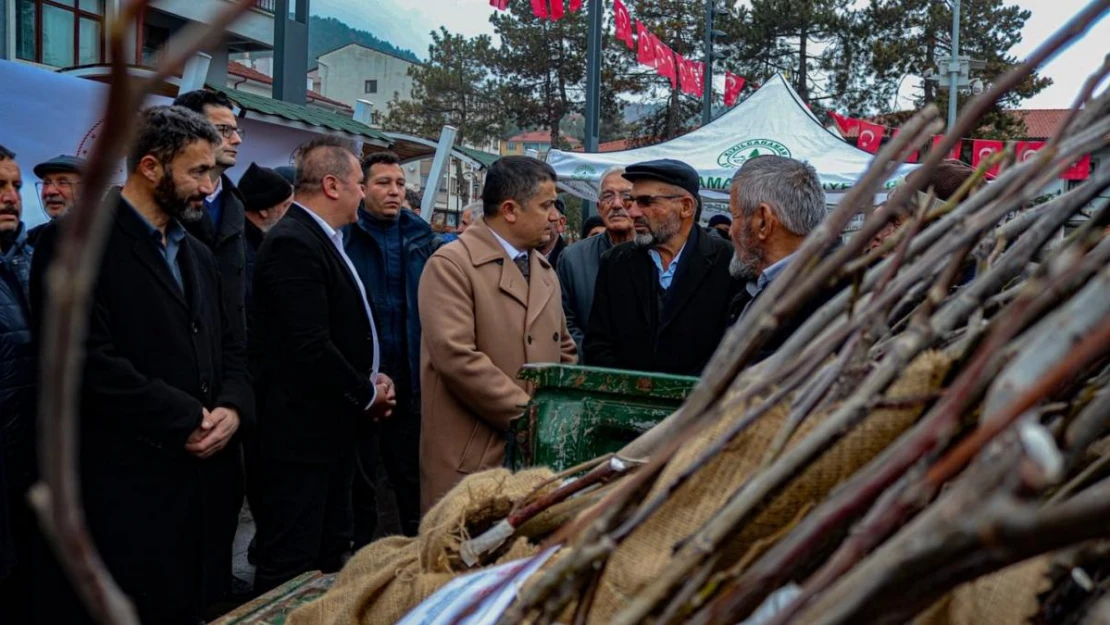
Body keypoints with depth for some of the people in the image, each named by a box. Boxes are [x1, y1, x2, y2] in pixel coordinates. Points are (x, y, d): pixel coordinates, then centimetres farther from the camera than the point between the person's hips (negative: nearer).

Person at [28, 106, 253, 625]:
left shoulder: (198, 255, 17)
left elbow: (229, 348, 17)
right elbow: (86, 360, -19)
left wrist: (233, 407, -5)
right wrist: (187, 420, -16)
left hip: (201, 483, 7)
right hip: (121, 493, -7)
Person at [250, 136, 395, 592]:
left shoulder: (322, 238, 13)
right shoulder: (293, 243, -19)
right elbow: (311, 346, -26)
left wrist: (372, 378, 4)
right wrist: (367, 394, -11)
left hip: (329, 428, 10)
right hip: (300, 432, -10)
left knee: (329, 558, 20)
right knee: (291, 568, 0)